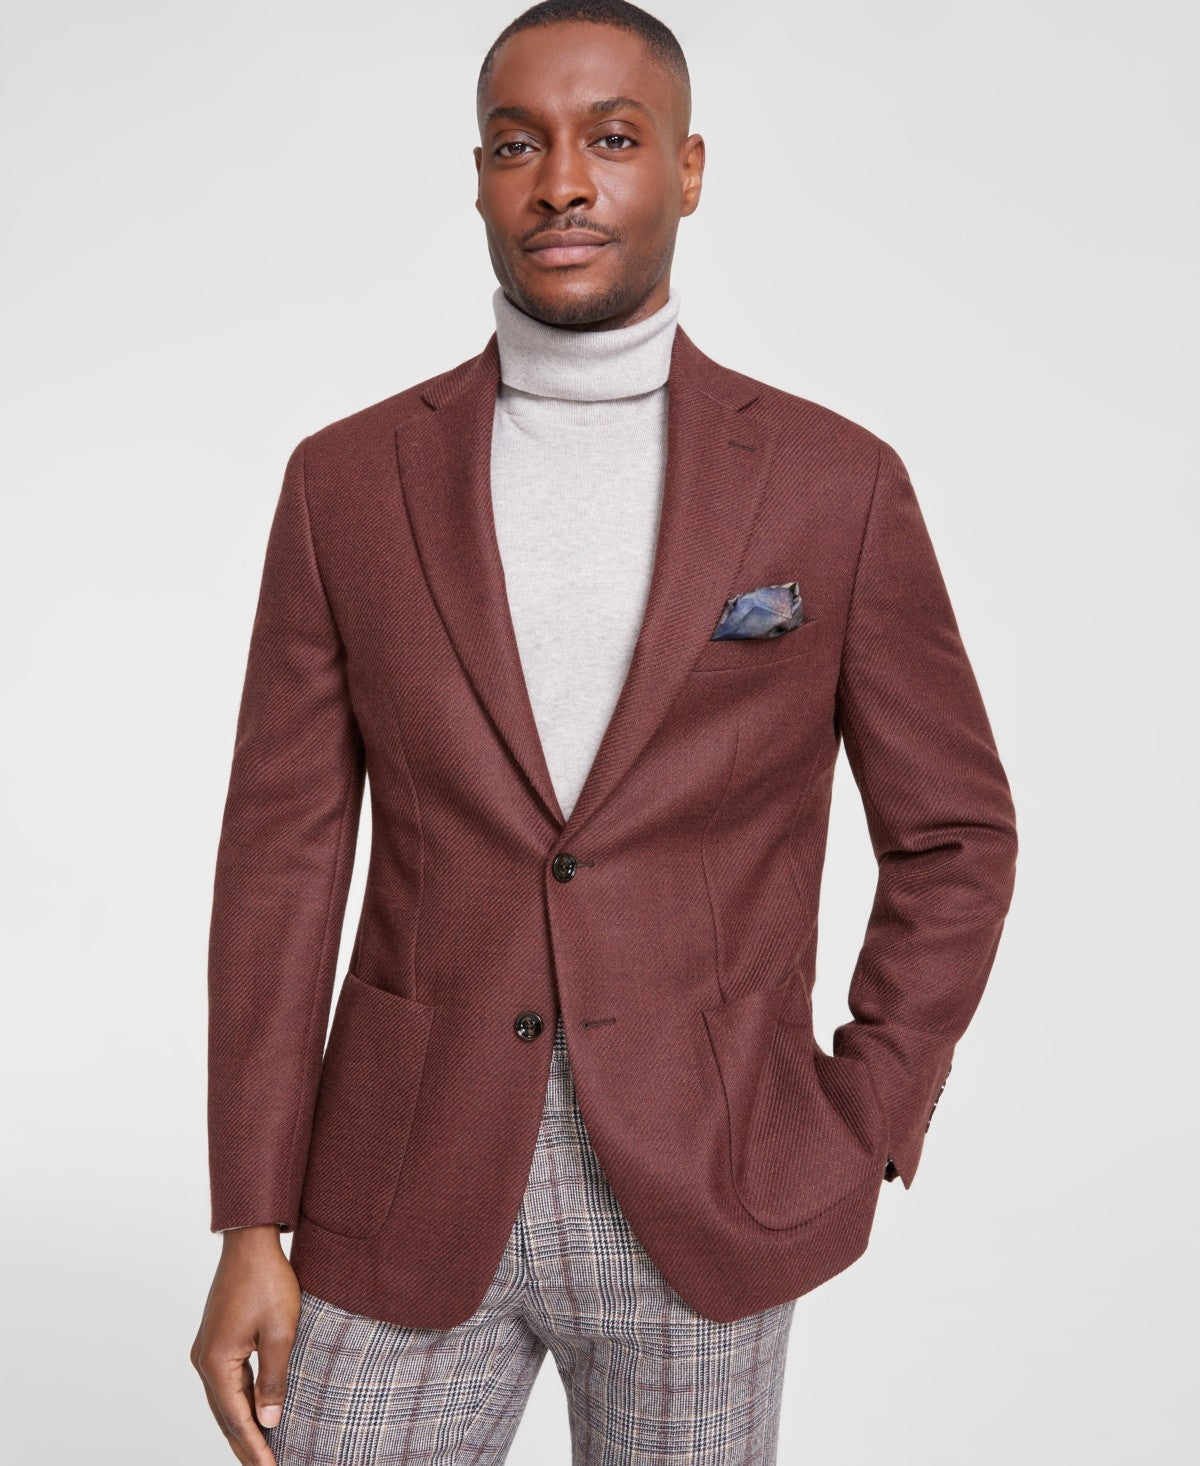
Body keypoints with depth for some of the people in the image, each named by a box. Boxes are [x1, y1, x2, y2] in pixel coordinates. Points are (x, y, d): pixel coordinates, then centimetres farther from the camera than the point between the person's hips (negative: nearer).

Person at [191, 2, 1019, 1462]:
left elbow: (951, 835, 5)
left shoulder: (836, 484, -3)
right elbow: (285, 857, 0)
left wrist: (854, 1146, -3)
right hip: (411, 1198, 1)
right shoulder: (349, 479, 0)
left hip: (703, 1204, 0)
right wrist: (252, 1228, -3)